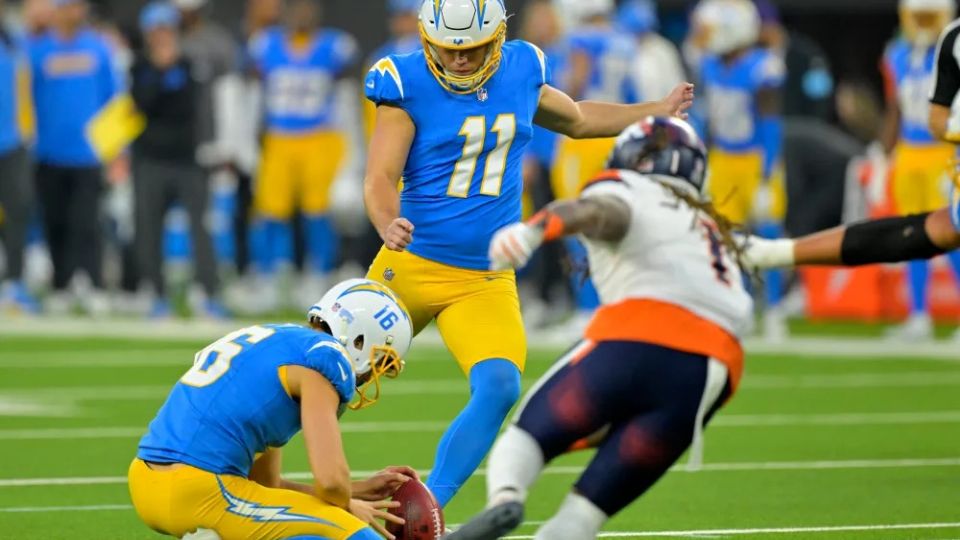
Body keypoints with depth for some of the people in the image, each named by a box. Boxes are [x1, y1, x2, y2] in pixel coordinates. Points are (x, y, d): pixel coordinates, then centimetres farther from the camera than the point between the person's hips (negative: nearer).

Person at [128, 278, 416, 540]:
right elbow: (330, 478, -13)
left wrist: (358, 491, 26)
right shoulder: (324, 356, -4)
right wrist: (348, 506, 11)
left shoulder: (272, 344, 24)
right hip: (197, 493, -10)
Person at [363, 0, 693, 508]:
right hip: (413, 268, -3)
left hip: (487, 281, 3)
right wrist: (388, 224, -39)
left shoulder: (521, 71, 5)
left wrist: (657, 111, 30)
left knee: (499, 387, -20)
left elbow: (576, 119, 26)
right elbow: (380, 177, -18)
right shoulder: (407, 85, -11)